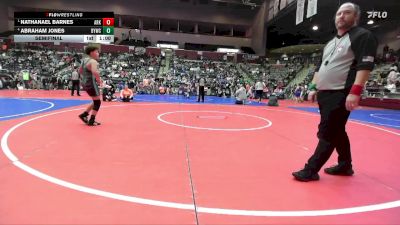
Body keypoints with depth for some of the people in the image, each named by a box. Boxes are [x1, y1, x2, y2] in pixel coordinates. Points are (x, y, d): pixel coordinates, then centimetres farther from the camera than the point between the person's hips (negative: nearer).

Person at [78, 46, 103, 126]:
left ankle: (84, 115, 24)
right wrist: (99, 80, -18)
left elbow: (80, 71, 25)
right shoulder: (93, 61, -16)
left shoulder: (85, 60, 13)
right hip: (91, 83, -10)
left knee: (95, 101, 21)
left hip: (86, 83, 10)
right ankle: (91, 121, 4)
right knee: (97, 102, 1)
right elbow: (95, 72, -34)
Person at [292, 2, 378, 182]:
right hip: (324, 94, 9)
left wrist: (355, 92, -24)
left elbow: (365, 66, -16)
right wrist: (313, 87, 16)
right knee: (336, 131, 16)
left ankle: (311, 170, 0)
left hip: (341, 95, -8)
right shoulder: (331, 43, 20)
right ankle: (345, 165, 30)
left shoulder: (362, 36, -5)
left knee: (327, 133, -6)